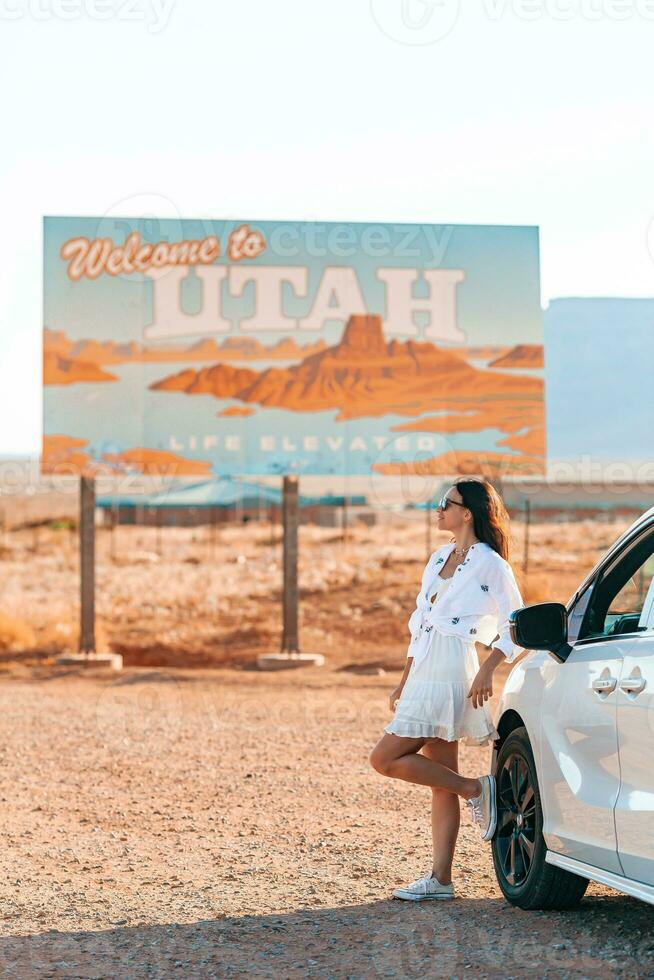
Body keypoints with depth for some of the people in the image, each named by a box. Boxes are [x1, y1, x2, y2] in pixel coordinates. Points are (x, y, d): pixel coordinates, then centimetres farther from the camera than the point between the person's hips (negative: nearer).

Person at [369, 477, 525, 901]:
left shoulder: (490, 564, -8)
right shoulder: (439, 559, 16)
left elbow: (516, 627, -8)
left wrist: (488, 670, -18)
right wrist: (405, 682, 18)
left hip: (451, 674, -8)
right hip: (426, 673, 8)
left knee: (385, 758, -11)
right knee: (441, 781, 6)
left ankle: (477, 789, -2)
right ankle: (440, 879, 7)